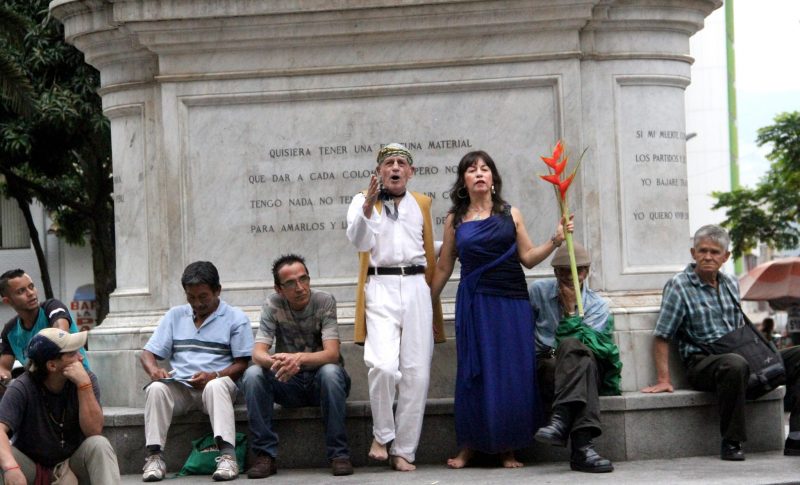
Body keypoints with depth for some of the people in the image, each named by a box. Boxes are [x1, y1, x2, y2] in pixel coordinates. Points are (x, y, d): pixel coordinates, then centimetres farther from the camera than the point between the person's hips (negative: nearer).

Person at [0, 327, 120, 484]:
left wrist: (84, 384, -29)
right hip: (32, 467, -1)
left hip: (73, 463, 1)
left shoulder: (86, 379, -11)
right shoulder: (22, 388, -18)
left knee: (99, 444, -28)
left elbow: (94, 431, -20)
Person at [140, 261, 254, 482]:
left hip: (217, 383, -3)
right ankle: (154, 457, -34)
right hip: (179, 387, 3)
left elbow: (242, 364, 0)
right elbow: (148, 353, 14)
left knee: (216, 386, -39)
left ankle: (227, 455, -50)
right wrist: (153, 369, -11)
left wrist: (213, 376, -18)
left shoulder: (235, 318, 7)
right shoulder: (175, 316, 18)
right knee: (155, 388, -30)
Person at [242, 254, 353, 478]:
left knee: (330, 371, -35)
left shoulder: (324, 301, -13)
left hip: (320, 383, -2)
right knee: (252, 374, -25)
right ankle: (265, 454, -21)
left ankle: (339, 454, -27)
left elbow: (332, 353, -24)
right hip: (288, 384, 2)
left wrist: (300, 358, -45)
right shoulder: (273, 305, -8)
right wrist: (275, 362, -42)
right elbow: (258, 353, -17)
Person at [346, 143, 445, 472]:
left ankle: (404, 450, 6)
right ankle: (381, 434, 0)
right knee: (383, 365, -21)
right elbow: (358, 240, -10)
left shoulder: (422, 204, 19)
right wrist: (368, 206, -28)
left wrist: (434, 303, 24)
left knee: (416, 373, -2)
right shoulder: (363, 200, 8)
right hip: (380, 287, -3)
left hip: (416, 288, 3)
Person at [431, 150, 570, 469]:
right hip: (474, 304, 0)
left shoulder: (511, 214, 8)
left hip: (512, 302, 0)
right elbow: (443, 268, 12)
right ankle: (469, 447, 8)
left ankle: (507, 448, 7)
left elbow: (528, 258, 6)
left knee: (513, 373, -2)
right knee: (476, 374, -1)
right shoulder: (455, 220, 8)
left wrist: (555, 241, -7)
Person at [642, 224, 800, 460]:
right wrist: (664, 380, -13)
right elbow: (661, 337, -6)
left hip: (739, 355, 7)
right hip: (701, 362, -7)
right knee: (735, 365, -41)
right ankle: (731, 443, -29)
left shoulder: (731, 284, 17)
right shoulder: (678, 286, -3)